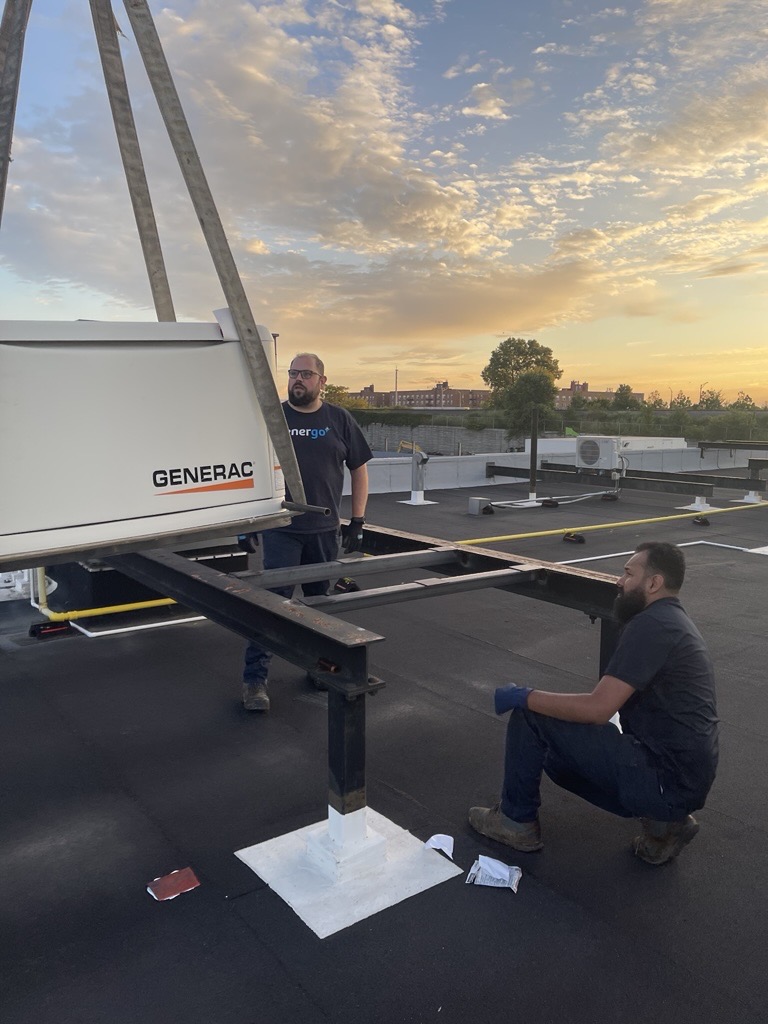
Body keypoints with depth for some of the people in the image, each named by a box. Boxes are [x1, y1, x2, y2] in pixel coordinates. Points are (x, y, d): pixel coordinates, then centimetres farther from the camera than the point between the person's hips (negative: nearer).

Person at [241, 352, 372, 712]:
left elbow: (359, 469, 8)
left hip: (325, 530, 2)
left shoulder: (339, 419, 4)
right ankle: (255, 679, 5)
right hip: (280, 530, -2)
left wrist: (357, 521, 3)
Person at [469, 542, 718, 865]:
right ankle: (663, 821, 13)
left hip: (665, 779, -10)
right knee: (558, 755, 24)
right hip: (683, 776, 10)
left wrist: (524, 696, -11)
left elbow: (598, 709, -22)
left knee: (529, 714, -9)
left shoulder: (650, 625, -18)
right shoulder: (672, 622, 14)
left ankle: (517, 821, 11)